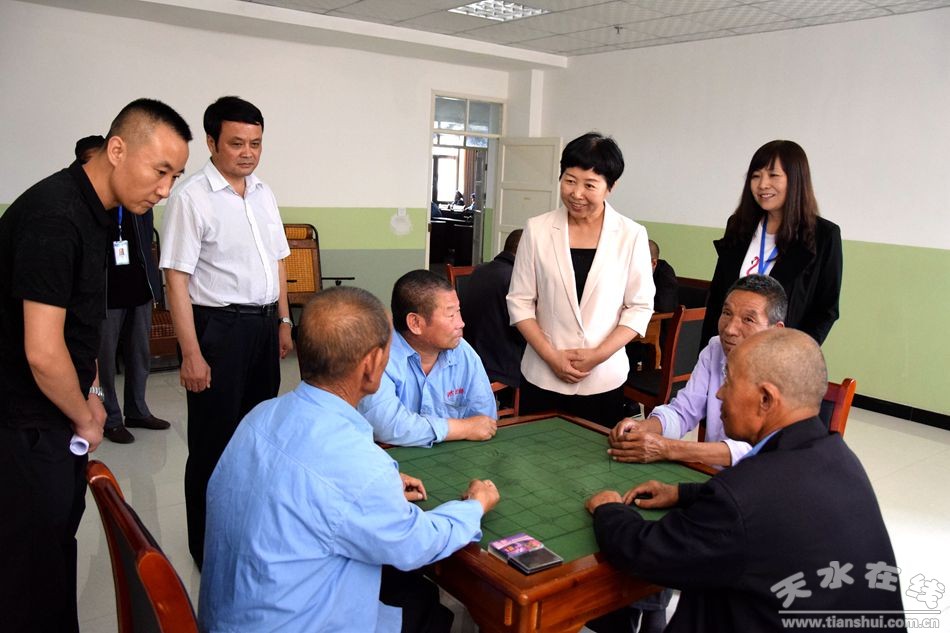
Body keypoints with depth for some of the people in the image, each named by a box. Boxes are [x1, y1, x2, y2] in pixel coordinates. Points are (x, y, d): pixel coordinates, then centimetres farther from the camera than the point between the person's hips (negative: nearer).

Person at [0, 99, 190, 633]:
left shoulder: (94, 212, 6)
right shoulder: (53, 218, -24)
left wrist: (91, 394, 12)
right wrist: (87, 419, -11)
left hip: (60, 423, 9)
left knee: (60, 544, 21)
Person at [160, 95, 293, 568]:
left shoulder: (264, 194, 9)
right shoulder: (191, 197, -12)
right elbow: (177, 279, -15)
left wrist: (283, 321, 14)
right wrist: (192, 353, -19)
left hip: (264, 325, 7)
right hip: (219, 327, -7)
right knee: (214, 442, 5)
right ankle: (207, 547, 22)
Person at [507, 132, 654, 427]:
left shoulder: (632, 235, -2)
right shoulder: (537, 229, -1)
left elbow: (640, 307, 1)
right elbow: (520, 301, 1)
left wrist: (598, 355, -10)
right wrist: (552, 356, -8)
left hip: (604, 380, 0)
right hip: (542, 377, 1)